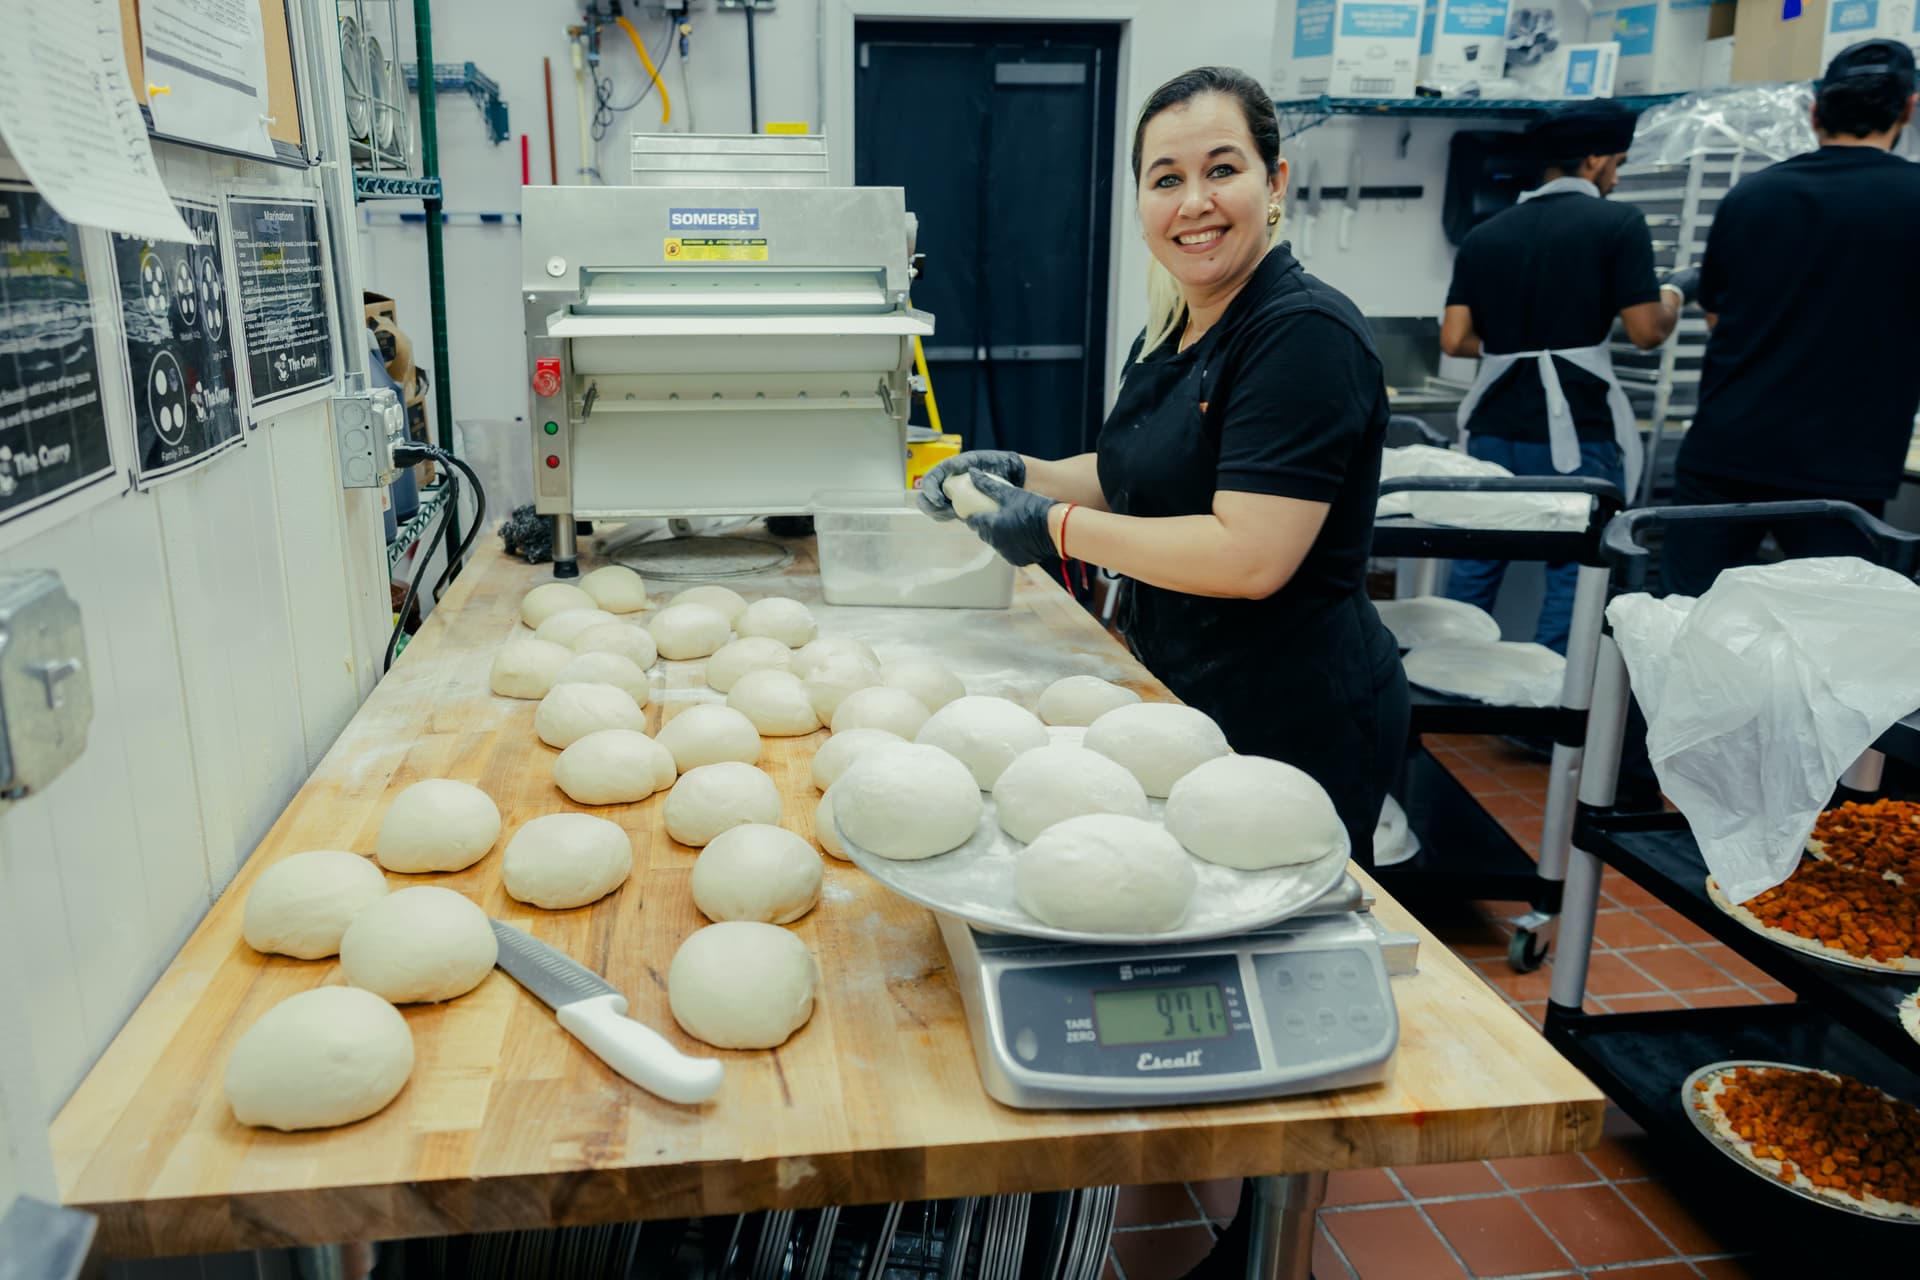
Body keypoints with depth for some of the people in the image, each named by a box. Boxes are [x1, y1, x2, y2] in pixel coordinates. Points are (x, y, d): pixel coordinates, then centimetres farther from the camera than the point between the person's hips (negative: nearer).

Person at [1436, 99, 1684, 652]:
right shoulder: (1618, 224, -3)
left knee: (1474, 570, 15)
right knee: (1573, 580, 5)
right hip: (1576, 434, -5)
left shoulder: (1484, 234, 10)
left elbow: (1454, 339, 5)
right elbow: (1647, 333, -6)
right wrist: (1670, 304, 16)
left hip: (1495, 430, 5)